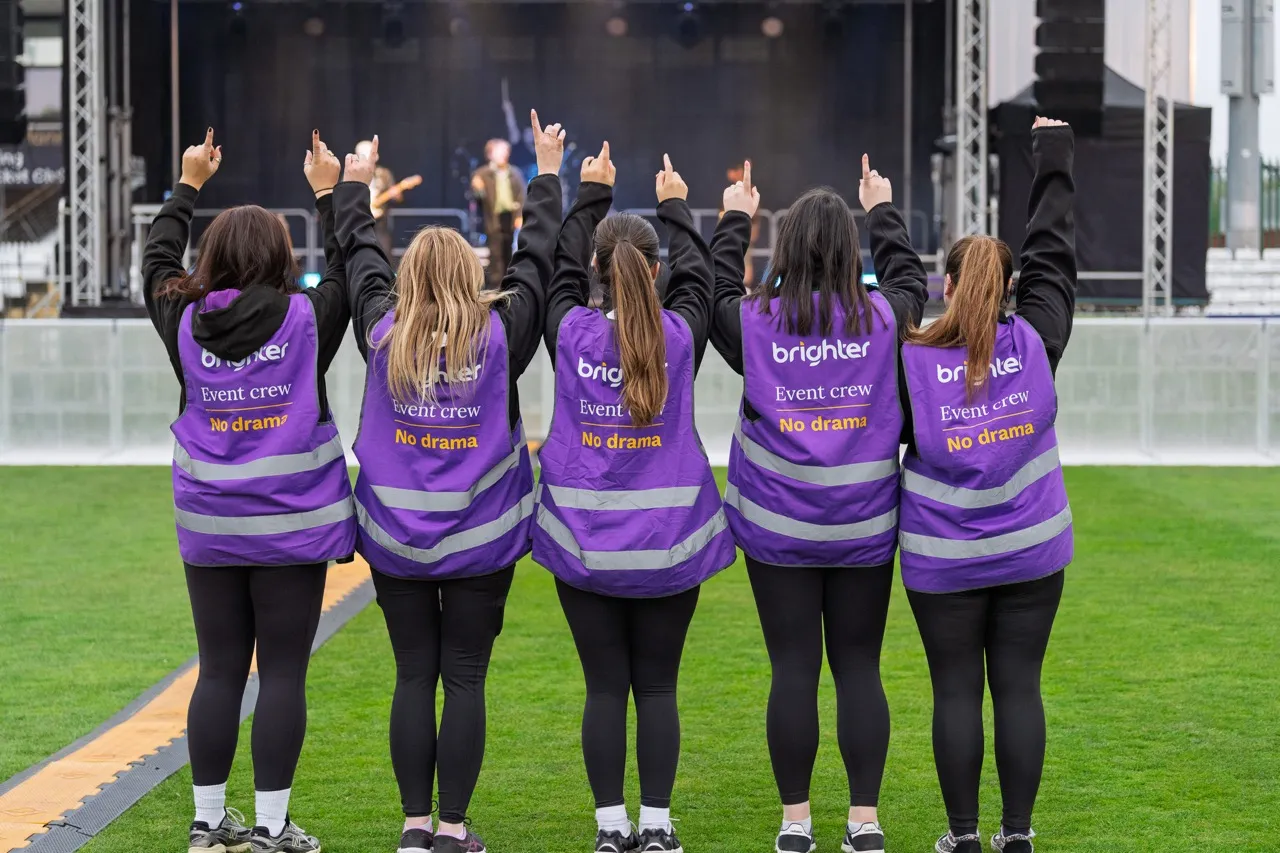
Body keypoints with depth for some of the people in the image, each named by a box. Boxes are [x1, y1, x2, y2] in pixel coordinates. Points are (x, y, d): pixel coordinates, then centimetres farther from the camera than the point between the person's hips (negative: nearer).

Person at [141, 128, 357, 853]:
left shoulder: (186, 325, -1)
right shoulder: (306, 320, -9)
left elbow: (157, 263, 18)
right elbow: (348, 270, 9)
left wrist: (188, 186, 28)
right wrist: (328, 193, 20)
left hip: (209, 526, 3)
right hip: (293, 524, -3)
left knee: (219, 672, 10)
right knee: (283, 674, 1)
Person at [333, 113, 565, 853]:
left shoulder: (384, 334, -5)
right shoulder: (501, 335, -8)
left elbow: (361, 258, 12)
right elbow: (537, 262, 5)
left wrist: (355, 187, 28)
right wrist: (548, 176, 18)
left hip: (396, 536, 2)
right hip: (480, 540, -1)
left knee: (414, 676, 7)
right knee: (465, 679, 3)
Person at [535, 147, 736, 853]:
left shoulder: (572, 333, -6)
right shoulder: (679, 337, -7)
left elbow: (562, 269, 13)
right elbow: (697, 278, 13)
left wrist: (590, 195, 26)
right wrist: (676, 209, 28)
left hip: (584, 539, 0)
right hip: (668, 540, 0)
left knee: (604, 687, 4)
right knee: (657, 688, 5)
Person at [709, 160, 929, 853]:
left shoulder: (755, 321, -6)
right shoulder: (885, 318, -4)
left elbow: (716, 292, 16)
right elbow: (911, 278, 20)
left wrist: (735, 220, 29)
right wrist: (884, 212, 34)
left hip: (778, 526, -1)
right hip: (865, 525, 1)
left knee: (793, 669, 3)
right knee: (859, 667, 6)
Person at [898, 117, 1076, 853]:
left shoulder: (911, 364, -12)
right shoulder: (1033, 345, -5)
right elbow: (1054, 261, 6)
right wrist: (1055, 169, 17)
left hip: (944, 564, -2)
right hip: (1032, 555, 2)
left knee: (956, 692, 6)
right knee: (1019, 688, 6)